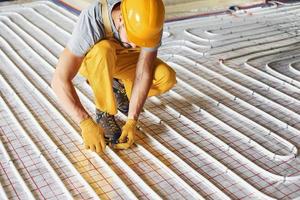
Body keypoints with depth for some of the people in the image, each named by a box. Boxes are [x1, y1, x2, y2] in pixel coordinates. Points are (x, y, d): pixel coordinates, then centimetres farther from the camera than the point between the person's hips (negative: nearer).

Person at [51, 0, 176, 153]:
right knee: (104, 50, -41)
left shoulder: (150, 21, -31)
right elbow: (59, 80, -43)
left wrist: (131, 122, -36)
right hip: (91, 60, -3)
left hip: (121, 58, 3)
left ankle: (118, 89, 7)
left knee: (167, 78, -21)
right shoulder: (91, 21, -41)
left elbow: (144, 74, -30)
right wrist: (87, 124, -49)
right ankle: (104, 114, -17)